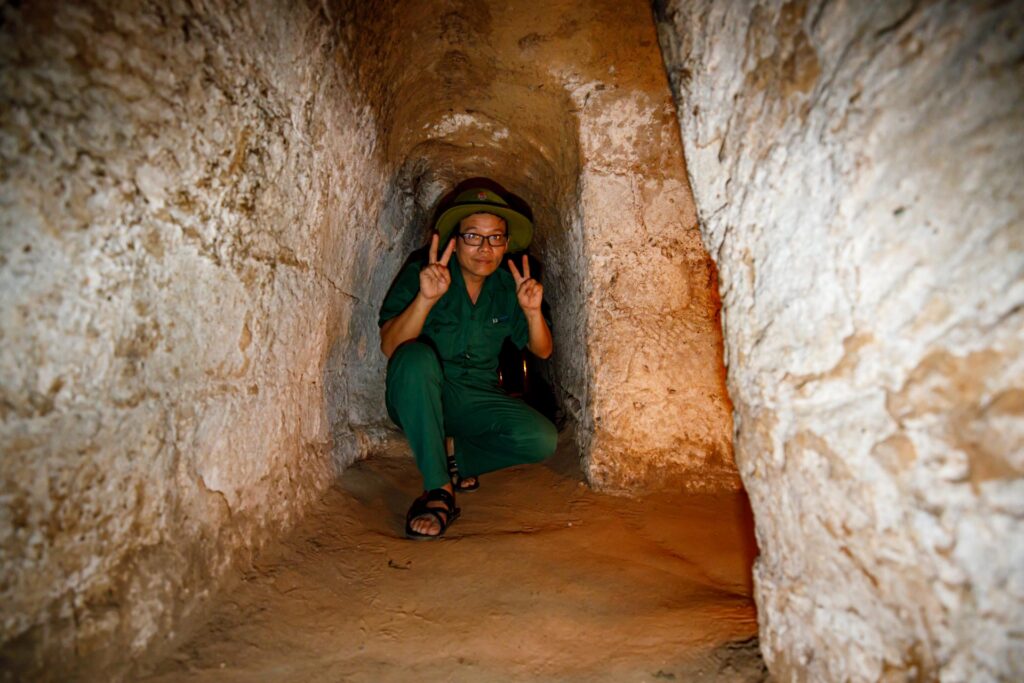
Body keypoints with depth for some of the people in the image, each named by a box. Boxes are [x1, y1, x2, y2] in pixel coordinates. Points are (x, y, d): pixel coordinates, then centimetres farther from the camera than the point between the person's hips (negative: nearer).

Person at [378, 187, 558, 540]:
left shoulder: (507, 287, 2)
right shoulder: (418, 275, -9)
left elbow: (542, 351, 5)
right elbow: (390, 347, -20)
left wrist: (532, 311, -15)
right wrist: (426, 298, -34)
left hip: (476, 400, 3)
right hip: (418, 399, -3)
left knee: (542, 440, -21)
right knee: (416, 356, -36)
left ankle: (460, 458, 6)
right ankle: (439, 490, -27)